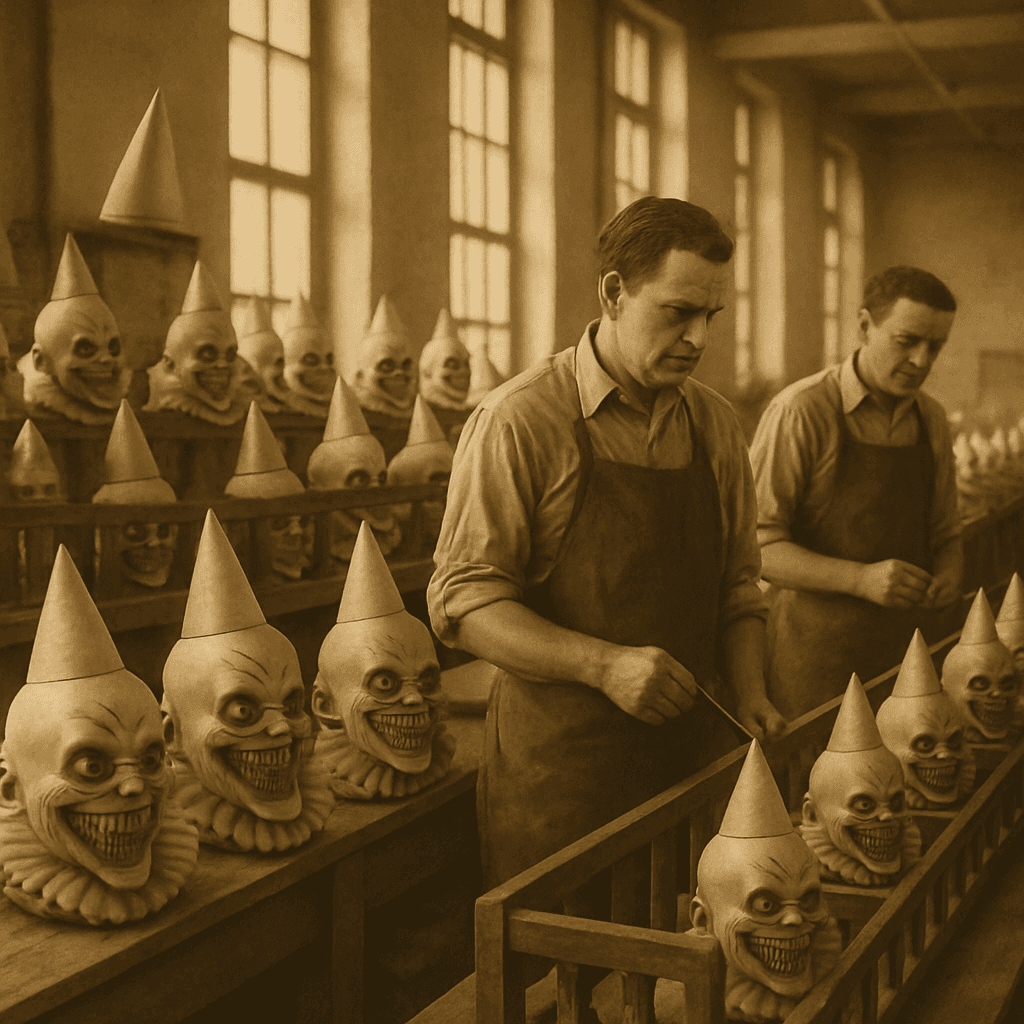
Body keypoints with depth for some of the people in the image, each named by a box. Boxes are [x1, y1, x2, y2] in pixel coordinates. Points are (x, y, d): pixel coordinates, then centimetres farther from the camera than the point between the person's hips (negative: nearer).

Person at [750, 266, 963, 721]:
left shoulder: (931, 420, 9)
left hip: (906, 648, 5)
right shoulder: (801, 410, -11)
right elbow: (755, 545, -15)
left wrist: (947, 576, -5)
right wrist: (862, 579, -26)